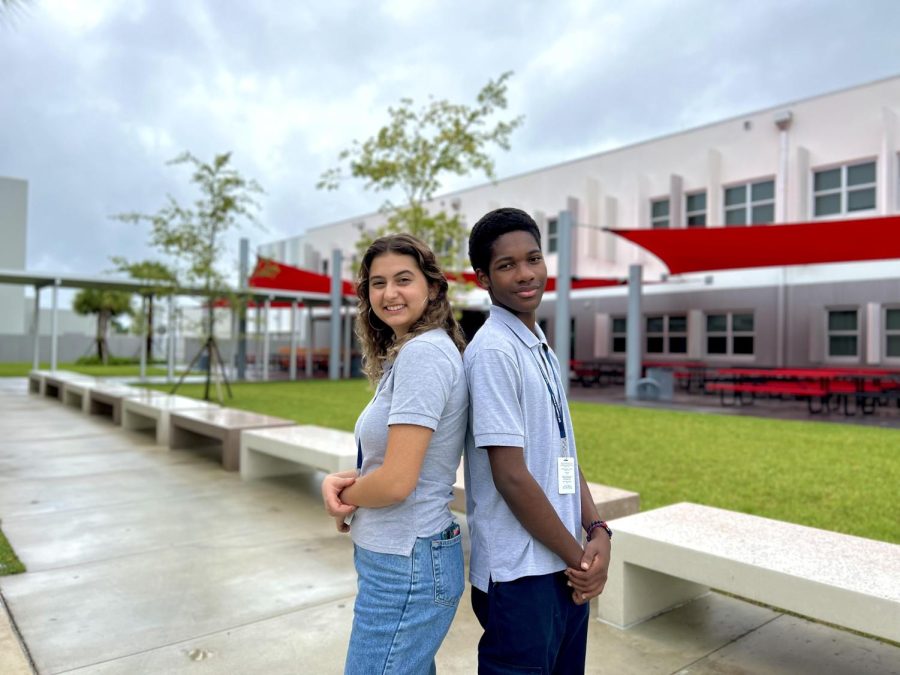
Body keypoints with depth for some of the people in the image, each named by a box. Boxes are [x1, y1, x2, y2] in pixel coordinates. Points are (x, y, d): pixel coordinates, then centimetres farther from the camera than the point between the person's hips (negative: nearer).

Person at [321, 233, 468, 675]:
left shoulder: (423, 352, -20)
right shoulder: (405, 354, 9)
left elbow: (396, 482, -24)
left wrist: (343, 497, -4)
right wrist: (337, 480, -5)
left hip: (405, 567, -9)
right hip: (405, 558, 9)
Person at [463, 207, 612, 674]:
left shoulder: (542, 347, 10)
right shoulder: (493, 351, -17)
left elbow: (564, 456, 11)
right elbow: (511, 477, -20)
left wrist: (597, 530, -3)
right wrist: (578, 556, -10)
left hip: (565, 567, 8)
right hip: (520, 576, -8)